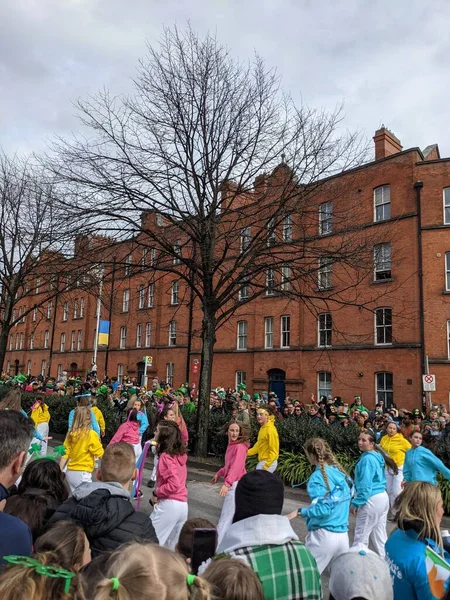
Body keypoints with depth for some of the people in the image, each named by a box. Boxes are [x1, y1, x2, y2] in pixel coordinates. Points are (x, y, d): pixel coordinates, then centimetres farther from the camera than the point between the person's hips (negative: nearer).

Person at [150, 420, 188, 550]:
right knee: (173, 546, 16)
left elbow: (174, 484, -22)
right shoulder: (180, 454, 9)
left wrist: (157, 492, -9)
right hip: (183, 505, 8)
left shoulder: (166, 456, -14)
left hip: (169, 504, -8)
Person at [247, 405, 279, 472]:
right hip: (262, 461, 9)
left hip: (269, 462, -9)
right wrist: (246, 453, 13)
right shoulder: (262, 428, 10)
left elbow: (273, 451, -18)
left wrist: (265, 466, -19)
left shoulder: (270, 429, -17)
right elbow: (258, 446, 18)